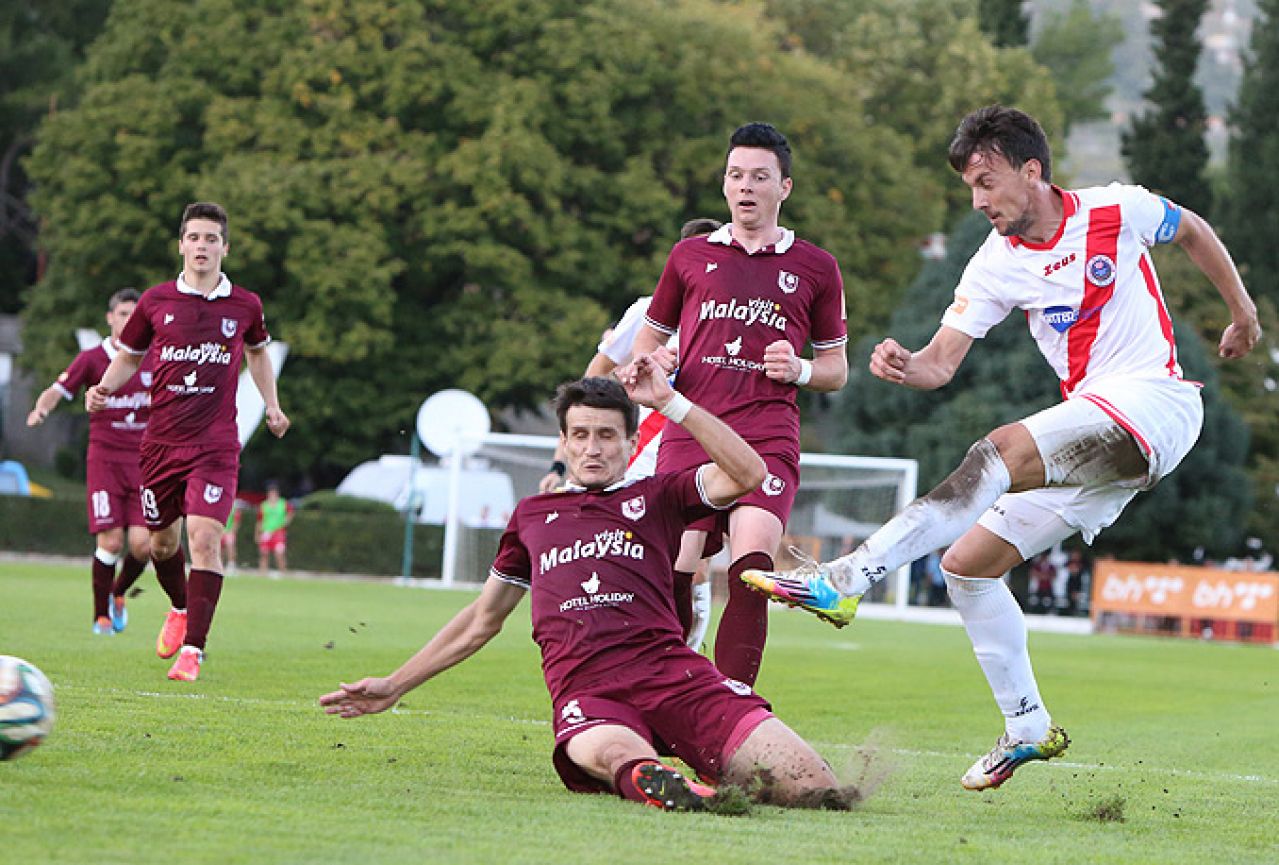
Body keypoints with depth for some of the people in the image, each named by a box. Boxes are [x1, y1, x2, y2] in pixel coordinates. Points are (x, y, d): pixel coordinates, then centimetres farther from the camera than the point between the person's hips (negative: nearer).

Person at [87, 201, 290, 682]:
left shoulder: (244, 305, 3)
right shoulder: (156, 300, 2)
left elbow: (257, 351, 24)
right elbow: (128, 356, 15)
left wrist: (272, 406, 16)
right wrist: (103, 389, -4)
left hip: (216, 445, -2)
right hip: (161, 440, 2)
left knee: (204, 538, -17)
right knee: (163, 540, 12)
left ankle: (193, 648, -13)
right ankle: (180, 610, 44)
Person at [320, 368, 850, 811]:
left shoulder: (656, 496, 22)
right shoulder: (532, 514, 30)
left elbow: (747, 474, 4)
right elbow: (482, 620, 40)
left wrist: (671, 403, 2)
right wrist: (393, 687, 41)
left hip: (672, 672, 0)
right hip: (584, 691, 0)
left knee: (810, 787, -21)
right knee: (612, 754, -42)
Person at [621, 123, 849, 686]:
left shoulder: (816, 268, 14)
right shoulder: (690, 257, 17)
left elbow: (836, 369, 20)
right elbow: (647, 342, 26)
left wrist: (799, 370, -2)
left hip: (769, 438, -2)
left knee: (751, 569, -22)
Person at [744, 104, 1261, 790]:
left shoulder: (1118, 211, -4)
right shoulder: (996, 266, 4)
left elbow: (1192, 230, 17)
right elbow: (942, 360, -3)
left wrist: (1241, 311, 26)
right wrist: (906, 366, -27)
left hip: (1154, 404, -7)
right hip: (1090, 433, 7)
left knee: (1007, 449, -31)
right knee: (967, 564, 1)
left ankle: (846, 578, -42)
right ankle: (1027, 729, 13)